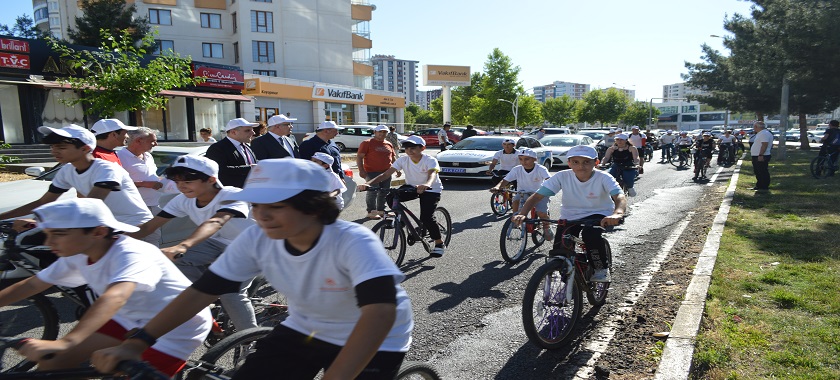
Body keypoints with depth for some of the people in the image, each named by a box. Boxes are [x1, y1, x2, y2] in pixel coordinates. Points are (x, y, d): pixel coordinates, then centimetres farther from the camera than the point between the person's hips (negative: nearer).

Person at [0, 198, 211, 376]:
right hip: (130, 320, 8)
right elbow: (31, 285, 7)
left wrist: (65, 342, -59)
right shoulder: (77, 256, -4)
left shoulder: (132, 254, -31)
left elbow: (114, 297, -47)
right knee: (51, 363, 3)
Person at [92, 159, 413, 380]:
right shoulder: (256, 240, -17)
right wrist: (135, 344, -18)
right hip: (303, 331, 5)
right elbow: (200, 293, -11)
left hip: (372, 344, -4)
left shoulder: (353, 242, -34)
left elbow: (380, 311, -46)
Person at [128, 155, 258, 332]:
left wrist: (181, 246, -66)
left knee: (230, 291, -23)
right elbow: (149, 226, -14)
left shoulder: (233, 196, -31)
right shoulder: (183, 200, -12)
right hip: (217, 243, 6)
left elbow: (215, 222, -50)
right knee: (177, 260, -19)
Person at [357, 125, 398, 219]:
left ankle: (381, 210, 22)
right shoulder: (367, 143, -3)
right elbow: (359, 157, -7)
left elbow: (393, 158, 25)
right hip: (372, 173, -6)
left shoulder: (389, 144, 15)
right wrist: (361, 170, -15)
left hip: (387, 173, 6)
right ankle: (371, 212, 3)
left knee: (384, 193, 10)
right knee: (372, 192, -6)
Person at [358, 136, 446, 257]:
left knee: (426, 217, -22)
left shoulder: (430, 160, -22)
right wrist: (368, 184, -36)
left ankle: (440, 243, 1)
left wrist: (426, 185, -67)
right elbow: (386, 174, -21)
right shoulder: (403, 160, -12)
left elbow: (432, 175, -43)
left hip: (431, 190, -4)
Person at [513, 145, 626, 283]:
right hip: (569, 217, 2)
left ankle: (601, 269, -4)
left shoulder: (603, 178, -16)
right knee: (558, 254, -16)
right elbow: (537, 196, -18)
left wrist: (617, 214, -56)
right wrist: (522, 213, -36)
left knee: (590, 234, -35)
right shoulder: (562, 176, -14)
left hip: (598, 215, -2)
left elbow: (620, 197, -33)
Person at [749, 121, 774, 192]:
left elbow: (764, 145, -25)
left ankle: (764, 188, -2)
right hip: (756, 156, 11)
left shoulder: (764, 133, -16)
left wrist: (761, 155, -29)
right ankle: (759, 186, 26)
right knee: (758, 172, 18)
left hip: (761, 157, -11)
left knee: (763, 173, -6)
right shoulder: (761, 133, 18)